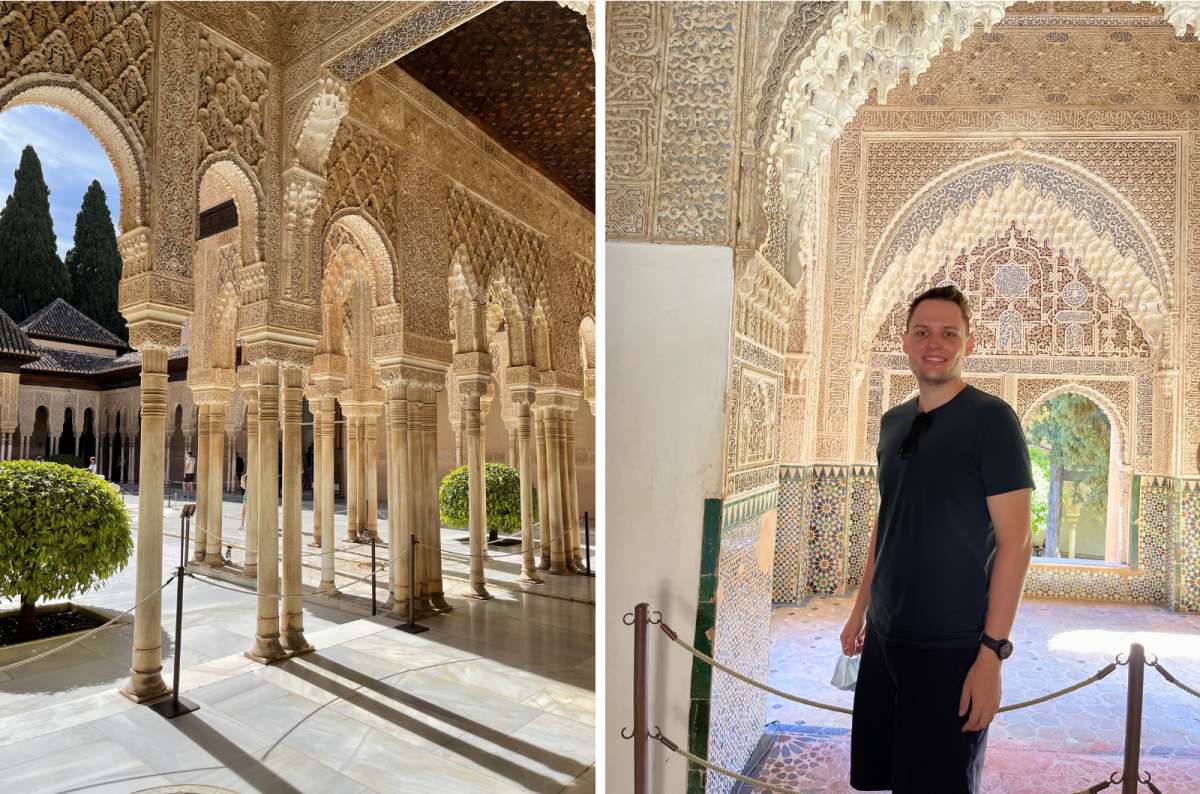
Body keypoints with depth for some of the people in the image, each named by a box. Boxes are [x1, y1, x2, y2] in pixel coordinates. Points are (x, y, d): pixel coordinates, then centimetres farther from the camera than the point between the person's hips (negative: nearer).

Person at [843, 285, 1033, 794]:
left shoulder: (991, 419, -10)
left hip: (951, 647, -6)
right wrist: (860, 609, 14)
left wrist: (992, 652, -17)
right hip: (884, 636, 6)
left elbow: (1015, 540, -13)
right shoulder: (893, 422, 7)